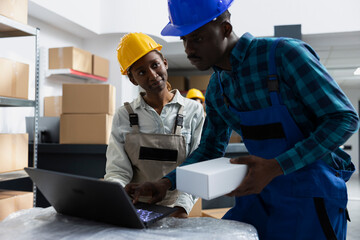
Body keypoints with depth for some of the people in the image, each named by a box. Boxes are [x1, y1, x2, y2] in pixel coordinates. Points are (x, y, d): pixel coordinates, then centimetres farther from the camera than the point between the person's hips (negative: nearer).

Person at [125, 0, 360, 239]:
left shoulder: (284, 53, -18)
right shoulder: (216, 88, 2)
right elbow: (210, 148, 13)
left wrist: (275, 166, -27)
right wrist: (166, 183, -3)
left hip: (311, 191, -5)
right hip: (263, 189, 6)